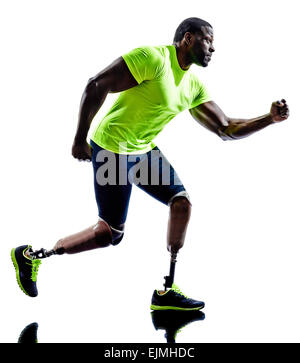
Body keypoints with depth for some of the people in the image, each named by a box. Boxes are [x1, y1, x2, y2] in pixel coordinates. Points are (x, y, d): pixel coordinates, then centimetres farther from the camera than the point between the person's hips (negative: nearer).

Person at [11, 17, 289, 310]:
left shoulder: (194, 87, 7)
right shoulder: (153, 58, -19)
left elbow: (225, 129, 9)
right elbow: (96, 86, -20)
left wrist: (270, 118, -2)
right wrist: (80, 139, -19)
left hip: (145, 151, 9)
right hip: (112, 150, -9)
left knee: (181, 201, -2)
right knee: (111, 234, -4)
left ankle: (165, 292, 5)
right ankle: (29, 256, 14)